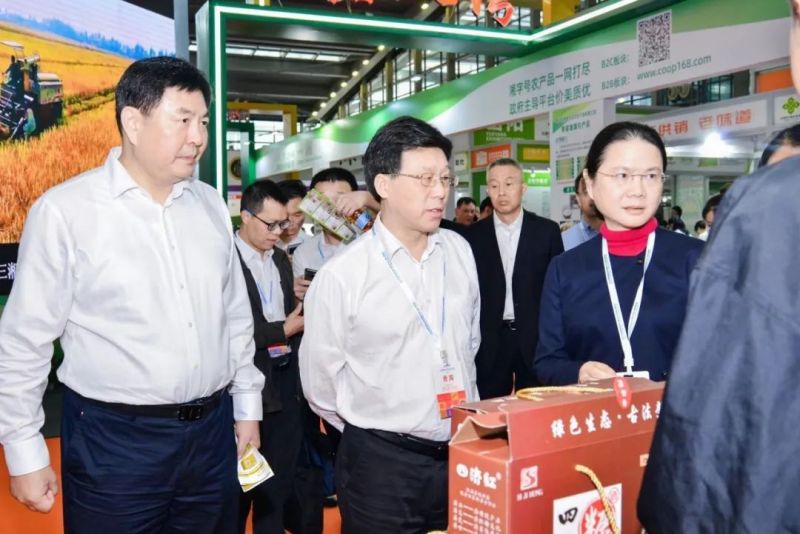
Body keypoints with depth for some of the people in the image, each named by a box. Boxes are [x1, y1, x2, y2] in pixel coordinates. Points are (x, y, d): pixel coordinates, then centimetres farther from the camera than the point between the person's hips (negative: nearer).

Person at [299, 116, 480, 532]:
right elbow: (320, 384, -5)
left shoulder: (459, 251, 1)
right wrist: (373, 435, 6)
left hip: (463, 452, 5)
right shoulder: (341, 276, -14)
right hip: (382, 465, -4)